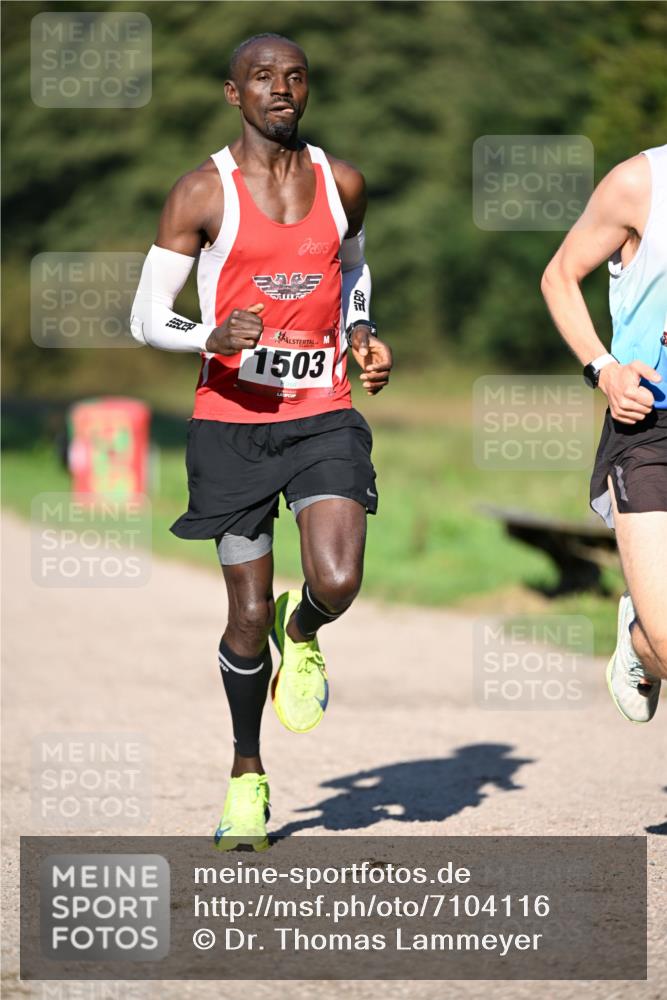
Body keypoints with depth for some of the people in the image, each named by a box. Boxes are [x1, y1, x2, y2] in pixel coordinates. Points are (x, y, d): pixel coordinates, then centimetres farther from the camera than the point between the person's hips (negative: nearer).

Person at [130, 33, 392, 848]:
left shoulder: (341, 183, 6)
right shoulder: (204, 193, -5)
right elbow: (147, 317, -2)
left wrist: (362, 337, 9)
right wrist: (213, 337, -22)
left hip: (324, 415, 2)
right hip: (232, 420, -2)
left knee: (337, 582, -19)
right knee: (248, 615, 2)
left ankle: (301, 635, 19)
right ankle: (246, 773, 24)